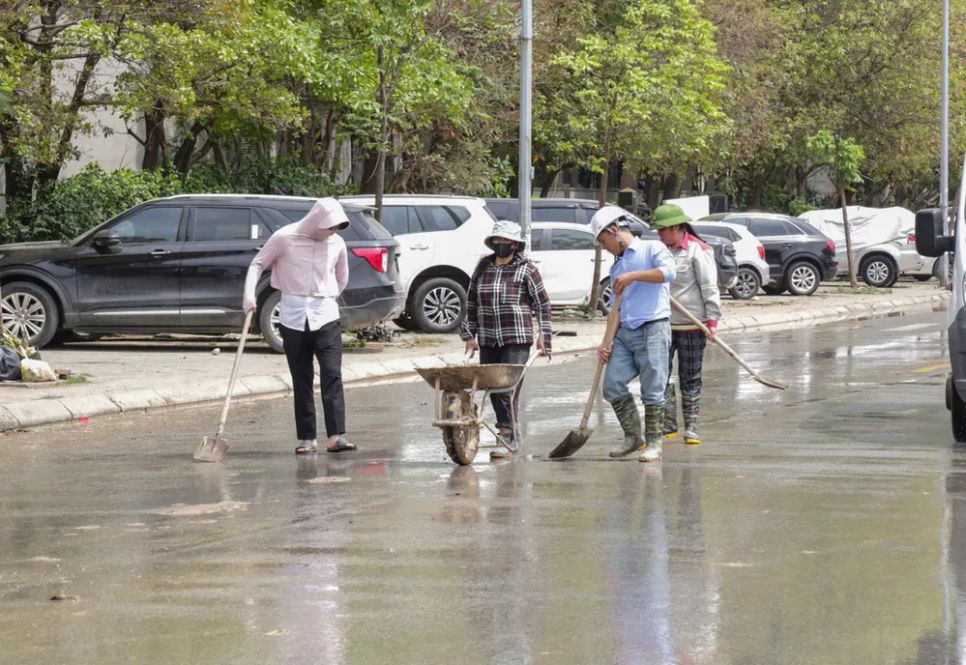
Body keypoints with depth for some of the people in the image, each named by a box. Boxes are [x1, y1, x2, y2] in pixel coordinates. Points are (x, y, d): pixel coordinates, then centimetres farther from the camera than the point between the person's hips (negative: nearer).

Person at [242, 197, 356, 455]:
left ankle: (336, 436, -17)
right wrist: (249, 294, -11)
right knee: (301, 381, 3)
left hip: (326, 316, 1)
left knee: (332, 375, -11)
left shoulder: (337, 244, 4)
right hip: (293, 318, -1)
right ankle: (307, 438, 8)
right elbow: (258, 264, 2)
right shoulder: (285, 238, -5)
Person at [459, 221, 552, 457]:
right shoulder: (483, 268, 12)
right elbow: (471, 302, 18)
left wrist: (544, 334, -4)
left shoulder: (526, 269, -1)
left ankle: (507, 433, -14)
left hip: (516, 339, -5)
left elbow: (542, 303, 1)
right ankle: (507, 433, 16)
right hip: (487, 340, 5)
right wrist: (469, 335, 14)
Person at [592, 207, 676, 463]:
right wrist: (607, 342, 10)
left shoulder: (651, 249, 2)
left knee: (652, 390, -6)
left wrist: (633, 276, -19)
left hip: (653, 329, -7)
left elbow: (668, 272, -18)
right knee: (612, 384, -3)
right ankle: (632, 436, 12)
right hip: (625, 332, 7)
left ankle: (654, 443, 3)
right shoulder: (616, 268, 23)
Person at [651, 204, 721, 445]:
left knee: (690, 378, 4)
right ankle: (668, 425, 7)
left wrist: (712, 320, -16)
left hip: (691, 325, -6)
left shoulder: (698, 251, -9)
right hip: (663, 323, 6)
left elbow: (709, 288, -11)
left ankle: (691, 428, 13)